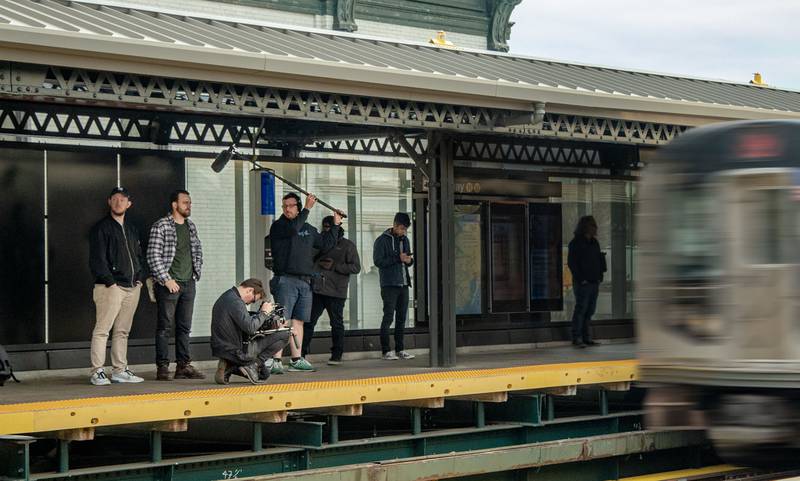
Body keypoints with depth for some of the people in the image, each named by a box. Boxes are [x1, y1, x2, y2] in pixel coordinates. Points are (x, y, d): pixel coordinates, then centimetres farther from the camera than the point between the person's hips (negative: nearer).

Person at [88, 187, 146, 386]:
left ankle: (120, 370, 14)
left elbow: (139, 256, 26)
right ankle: (97, 372, -8)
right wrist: (110, 281, -15)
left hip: (132, 288, 7)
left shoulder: (131, 230, 20)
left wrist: (139, 279, 11)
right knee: (102, 330, -9)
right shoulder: (101, 228, -2)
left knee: (123, 331, 10)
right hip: (110, 287, -7)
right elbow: (97, 259, -10)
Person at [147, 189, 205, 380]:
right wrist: (166, 279, -15)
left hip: (188, 284, 7)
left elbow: (197, 250, 24)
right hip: (169, 284, -7)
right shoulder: (161, 226, -8)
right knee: (164, 327, -3)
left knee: (184, 327, 9)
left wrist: (197, 272, 12)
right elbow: (153, 256, -12)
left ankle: (183, 366, 14)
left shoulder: (191, 226, 13)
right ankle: (162, 368, -1)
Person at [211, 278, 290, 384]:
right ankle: (253, 365, -9)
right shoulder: (235, 302, -19)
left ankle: (229, 367, 8)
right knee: (284, 334, -9)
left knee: (264, 374, 25)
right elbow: (250, 328, -27)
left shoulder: (225, 298, 13)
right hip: (237, 352, -10)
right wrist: (264, 312, -13)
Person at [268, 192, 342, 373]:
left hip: (305, 282, 6)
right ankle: (276, 361, -16)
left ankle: (297, 360, 14)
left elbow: (325, 244, 26)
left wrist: (336, 225, 24)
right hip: (285, 281, -6)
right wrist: (307, 208, -17)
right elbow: (292, 229, -21)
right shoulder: (278, 226, -1)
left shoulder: (308, 229, 19)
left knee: (298, 321, 9)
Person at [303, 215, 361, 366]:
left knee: (337, 324, 4)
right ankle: (301, 353, 1)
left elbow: (356, 267, -5)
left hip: (336, 293, -4)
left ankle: (337, 355, 11)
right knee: (308, 322, -2)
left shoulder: (347, 245, 1)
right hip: (316, 290, 4)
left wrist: (334, 266, -12)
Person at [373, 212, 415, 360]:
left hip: (403, 284, 7)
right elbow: (378, 261, -12)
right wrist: (398, 258, -17)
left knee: (402, 317, 8)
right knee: (388, 317, -6)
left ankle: (400, 349, 14)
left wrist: (409, 260, -2)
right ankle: (386, 351, -1)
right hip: (389, 285, -6)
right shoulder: (382, 240, -5)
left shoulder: (404, 240, 15)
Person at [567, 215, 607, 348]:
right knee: (581, 309, -7)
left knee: (590, 311, 9)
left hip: (594, 282, 7)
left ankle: (586, 337, 14)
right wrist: (581, 279, -15)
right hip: (583, 283, -7)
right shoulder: (576, 242, -6)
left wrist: (599, 277, 10)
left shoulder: (594, 242, 17)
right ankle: (577, 338, -4)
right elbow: (571, 263, -10)